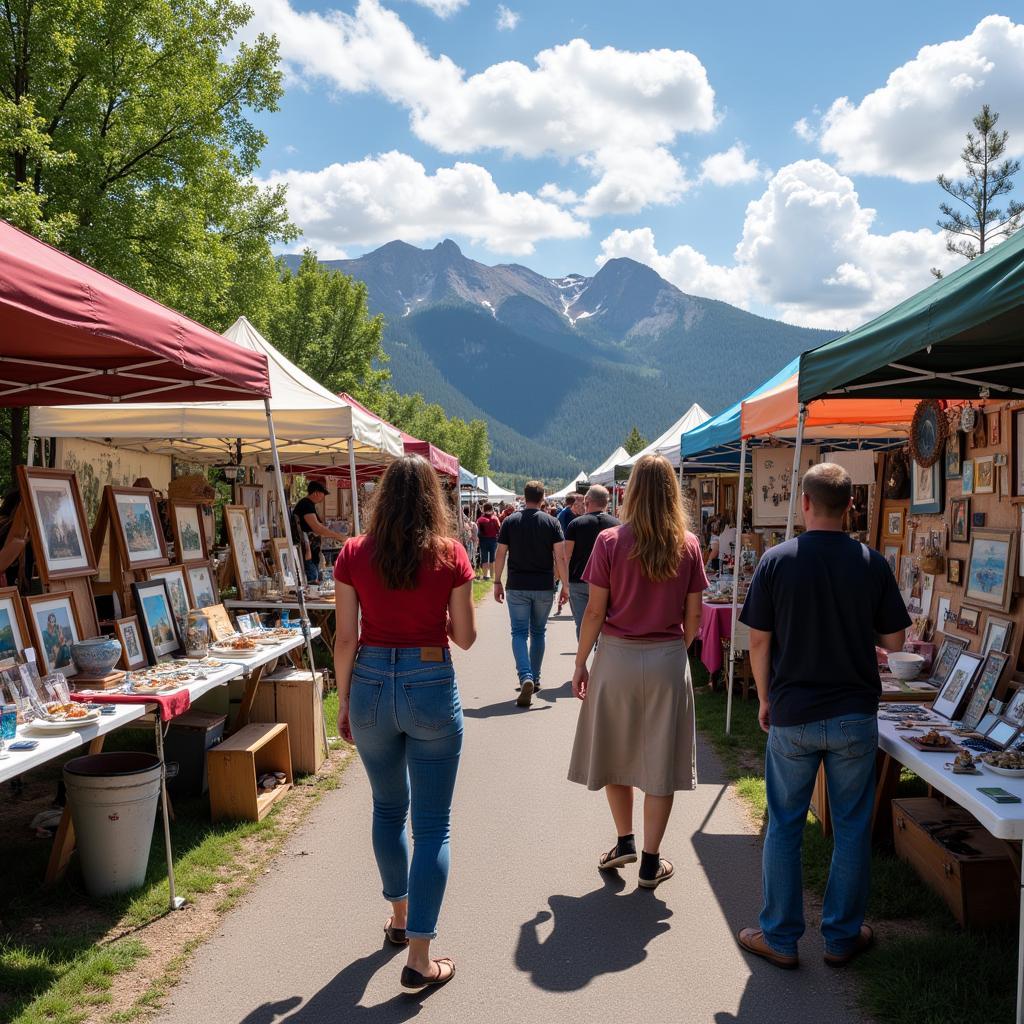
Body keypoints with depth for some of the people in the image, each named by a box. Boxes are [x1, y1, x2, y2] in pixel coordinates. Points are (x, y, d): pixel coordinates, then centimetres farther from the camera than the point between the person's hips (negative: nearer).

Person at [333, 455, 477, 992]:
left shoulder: (354, 554, -3)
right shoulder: (450, 554, -7)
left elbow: (346, 638, -1)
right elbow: (464, 637, -2)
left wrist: (344, 701, 10)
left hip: (371, 685, 3)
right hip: (431, 686, -2)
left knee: (388, 809, 24)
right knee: (432, 825, 7)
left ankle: (399, 915, 41)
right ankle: (419, 956, 8)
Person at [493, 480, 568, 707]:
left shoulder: (510, 521, -1)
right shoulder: (551, 522, -3)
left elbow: (500, 554, 0)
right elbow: (560, 557, -7)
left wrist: (497, 582, 9)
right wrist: (565, 585, -1)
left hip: (517, 586, -1)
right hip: (544, 587, 1)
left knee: (519, 633, 1)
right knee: (538, 632, 16)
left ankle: (525, 677, -19)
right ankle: (535, 678, 23)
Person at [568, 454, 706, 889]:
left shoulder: (610, 541, -9)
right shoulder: (689, 545, -3)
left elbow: (595, 611, -8)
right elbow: (693, 614, 1)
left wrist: (580, 662, 3)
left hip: (616, 657, -1)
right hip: (668, 660, 1)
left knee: (614, 752, 18)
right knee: (661, 760, 9)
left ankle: (625, 841, 25)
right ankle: (651, 862, 16)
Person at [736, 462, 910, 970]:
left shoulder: (776, 561, -9)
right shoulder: (873, 563, -6)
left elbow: (759, 641, -6)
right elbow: (894, 640, 0)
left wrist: (765, 699, 8)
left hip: (792, 715, -1)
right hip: (855, 714, 1)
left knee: (784, 826, 11)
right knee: (852, 827, 13)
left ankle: (779, 937, 20)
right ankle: (842, 936, 24)